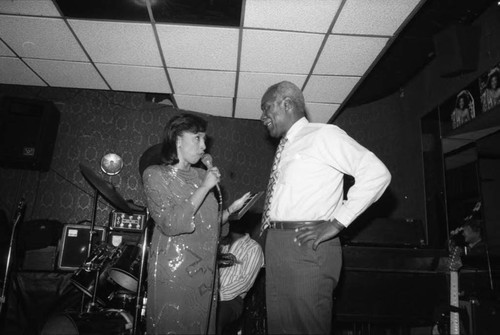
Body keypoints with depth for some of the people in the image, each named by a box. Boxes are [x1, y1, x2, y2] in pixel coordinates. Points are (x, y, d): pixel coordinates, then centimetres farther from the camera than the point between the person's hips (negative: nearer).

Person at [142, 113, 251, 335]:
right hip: (173, 271, -5)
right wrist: (205, 187, -14)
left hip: (205, 270, 6)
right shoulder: (155, 175, -4)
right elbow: (171, 224, -17)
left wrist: (232, 209, 2)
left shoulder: (202, 175, 11)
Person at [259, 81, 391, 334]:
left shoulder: (323, 135, -3)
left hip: (306, 246, -7)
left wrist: (336, 223, -15)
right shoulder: (285, 148, 20)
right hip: (276, 245, 8)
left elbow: (377, 173, -12)